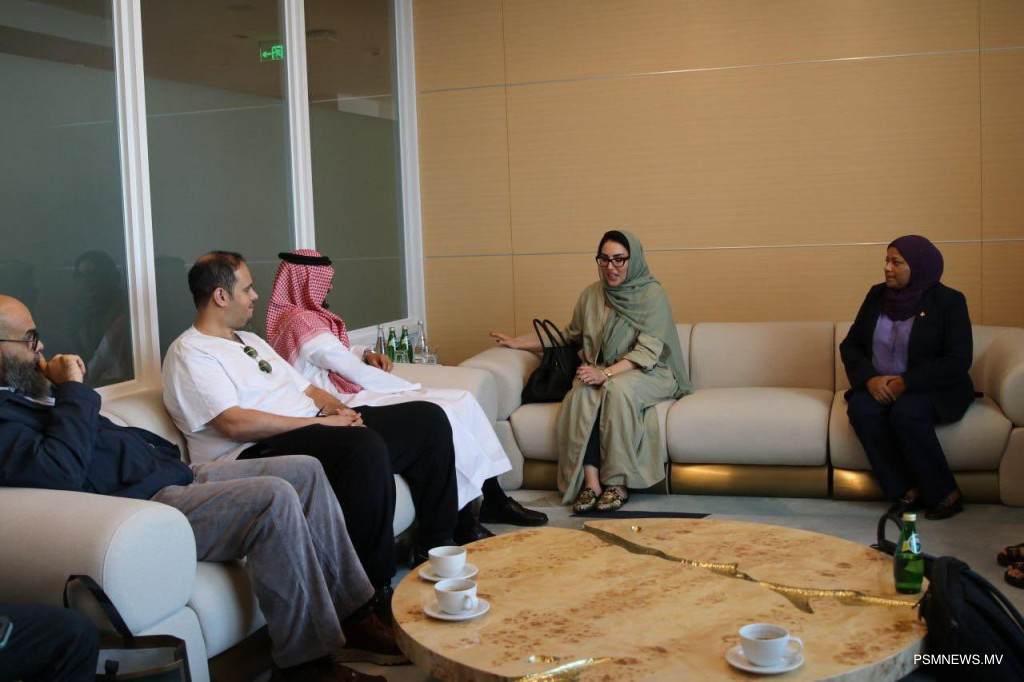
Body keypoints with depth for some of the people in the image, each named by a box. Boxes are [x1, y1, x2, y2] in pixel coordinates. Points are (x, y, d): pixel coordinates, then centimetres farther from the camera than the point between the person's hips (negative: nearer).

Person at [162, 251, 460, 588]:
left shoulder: (250, 341, 25)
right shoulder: (189, 354, -5)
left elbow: (307, 389, 25)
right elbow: (236, 424, -18)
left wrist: (338, 410, 1)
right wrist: (319, 421, -17)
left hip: (317, 427, 10)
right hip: (257, 452, -9)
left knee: (428, 418, -1)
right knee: (365, 446, -37)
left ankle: (434, 548, 5)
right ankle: (374, 588, -30)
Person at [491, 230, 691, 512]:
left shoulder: (652, 294, -6)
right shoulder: (591, 295, 8)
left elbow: (647, 352, -15)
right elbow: (570, 338, 23)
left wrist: (605, 374, -28)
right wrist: (520, 343, 20)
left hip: (648, 374, -4)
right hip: (601, 373, 4)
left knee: (618, 388, -37)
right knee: (581, 393, -31)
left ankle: (618, 481, -29)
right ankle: (590, 483, -33)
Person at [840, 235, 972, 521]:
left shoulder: (948, 301, -7)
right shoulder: (877, 295, 7)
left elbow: (958, 361, -14)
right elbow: (850, 345, 8)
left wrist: (906, 382, -22)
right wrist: (870, 378, -12)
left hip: (934, 389, -4)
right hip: (880, 387, 4)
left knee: (906, 413, -35)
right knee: (861, 409, -28)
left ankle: (945, 494, -19)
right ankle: (907, 491, -23)